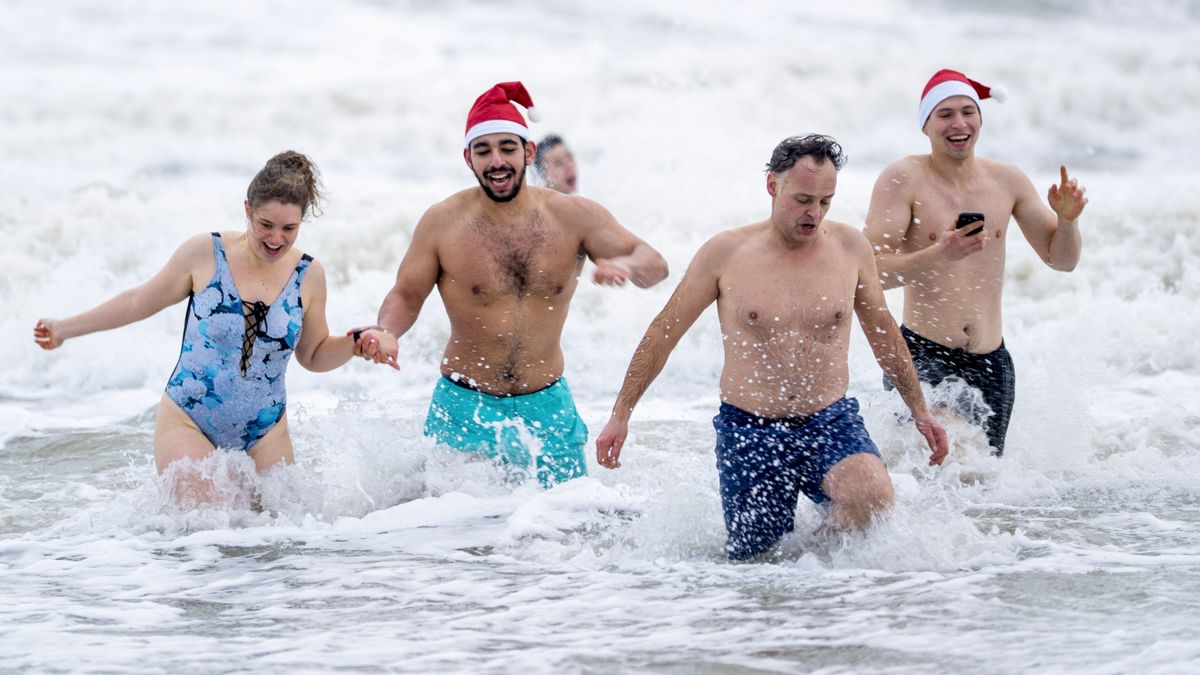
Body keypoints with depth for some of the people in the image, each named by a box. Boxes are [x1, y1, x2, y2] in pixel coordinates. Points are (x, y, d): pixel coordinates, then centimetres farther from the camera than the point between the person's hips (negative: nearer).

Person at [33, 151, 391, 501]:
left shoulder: (308, 276, 1)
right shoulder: (206, 253, -7)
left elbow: (314, 355, 14)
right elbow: (142, 301, 6)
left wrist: (357, 342, -6)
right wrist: (65, 329, 11)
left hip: (264, 436, 3)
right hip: (187, 423, -3)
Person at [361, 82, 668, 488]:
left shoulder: (574, 217, -4)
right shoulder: (442, 222, -6)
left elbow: (654, 264, -6)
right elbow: (406, 295, 2)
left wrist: (624, 265, -30)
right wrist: (387, 333, -20)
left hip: (546, 407, 1)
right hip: (464, 408, -1)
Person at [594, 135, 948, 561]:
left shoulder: (849, 247, 1)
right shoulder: (725, 253, -4)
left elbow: (883, 333, 15)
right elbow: (664, 332, 4)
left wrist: (920, 411, 17)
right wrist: (620, 415, 3)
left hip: (831, 423, 0)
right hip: (750, 433, 0)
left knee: (872, 496, -29)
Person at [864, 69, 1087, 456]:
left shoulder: (1007, 181, 8)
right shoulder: (904, 180, -7)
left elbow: (1061, 259, 14)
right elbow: (871, 271, -15)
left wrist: (1067, 219, -7)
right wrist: (939, 255, -28)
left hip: (990, 362, 5)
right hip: (922, 354, -5)